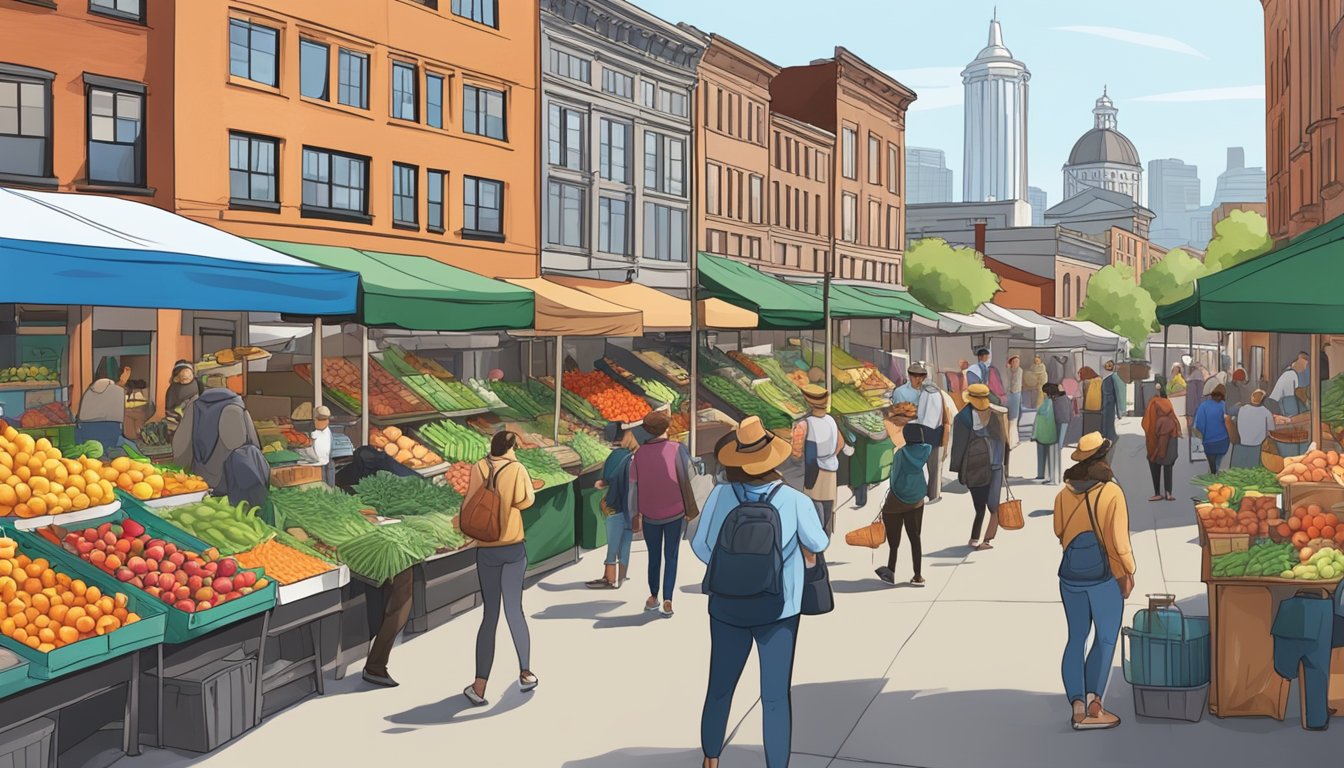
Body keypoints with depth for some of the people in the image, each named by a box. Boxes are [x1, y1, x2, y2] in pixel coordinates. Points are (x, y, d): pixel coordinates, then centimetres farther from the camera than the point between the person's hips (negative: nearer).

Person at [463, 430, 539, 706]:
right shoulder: (517, 468, -6)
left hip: (486, 550, 1)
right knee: (514, 610, 14)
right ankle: (525, 673, 17)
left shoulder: (479, 468, -1)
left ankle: (480, 685, -3)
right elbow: (526, 499, -14)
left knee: (489, 615, 5)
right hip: (514, 547, -1)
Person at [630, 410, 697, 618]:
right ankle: (667, 602, -6)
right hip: (674, 513, -2)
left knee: (654, 557, 17)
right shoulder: (677, 449, -10)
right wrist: (691, 509, -2)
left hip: (650, 515, 2)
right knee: (671, 557, 4)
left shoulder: (639, 454, -4)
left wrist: (635, 515, 11)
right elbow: (688, 479, -11)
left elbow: (633, 486, 1)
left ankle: (653, 598, 27)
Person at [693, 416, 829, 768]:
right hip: (777, 612, -2)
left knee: (719, 688, 19)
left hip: (727, 609, 3)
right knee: (776, 697, 6)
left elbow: (701, 546, -3)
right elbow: (818, 544, -2)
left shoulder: (720, 495, -13)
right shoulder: (795, 501, -17)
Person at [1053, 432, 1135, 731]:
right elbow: (1119, 540, -13)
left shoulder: (1065, 493, -1)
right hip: (1104, 575, -4)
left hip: (1070, 574, 4)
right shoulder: (1111, 493, -14)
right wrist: (1128, 573, -1)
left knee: (1076, 639, 11)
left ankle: (1078, 707, 8)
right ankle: (1093, 706, 1)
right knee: (1106, 640, 7)